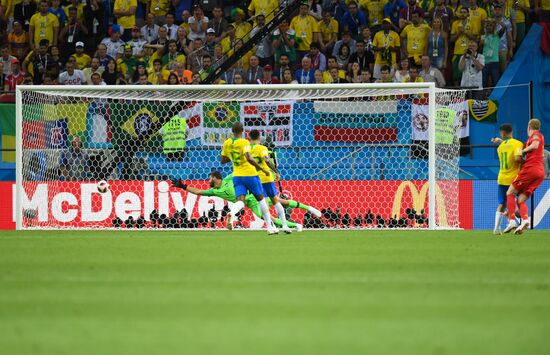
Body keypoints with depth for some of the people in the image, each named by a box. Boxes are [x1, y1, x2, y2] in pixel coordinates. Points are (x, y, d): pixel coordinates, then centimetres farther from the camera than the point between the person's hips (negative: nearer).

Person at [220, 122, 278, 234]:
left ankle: (232, 213, -42)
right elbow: (249, 158, -28)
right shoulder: (244, 142, -13)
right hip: (250, 174, -4)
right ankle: (270, 227, 17)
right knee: (261, 199, 13)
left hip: (237, 176, 4)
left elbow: (223, 161, 14)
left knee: (240, 201, -5)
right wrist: (262, 169, -22)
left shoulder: (227, 144, 4)